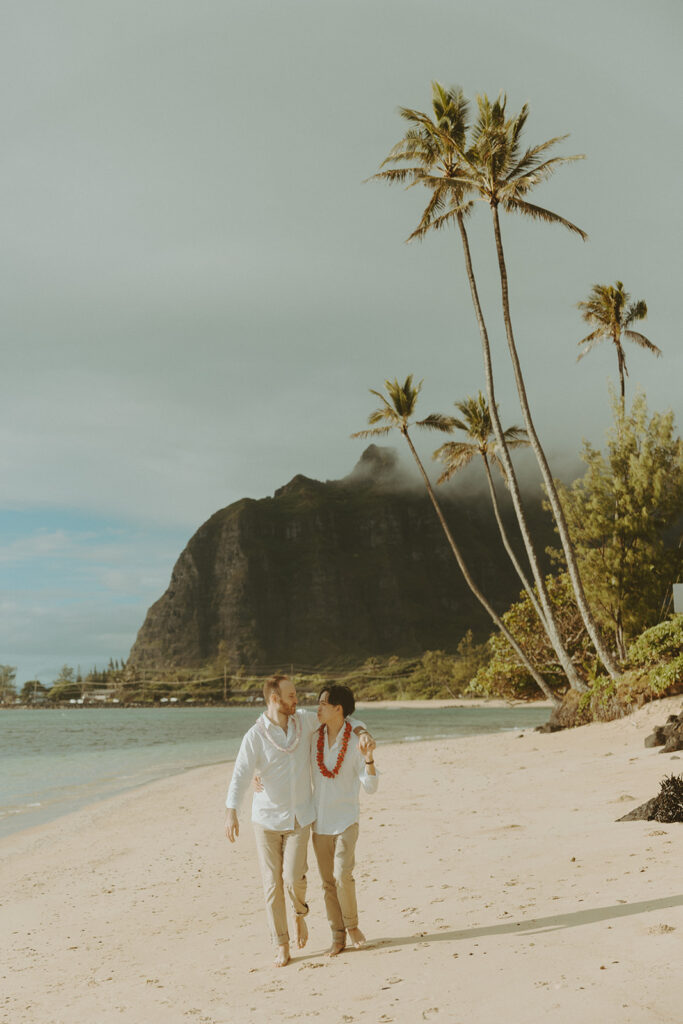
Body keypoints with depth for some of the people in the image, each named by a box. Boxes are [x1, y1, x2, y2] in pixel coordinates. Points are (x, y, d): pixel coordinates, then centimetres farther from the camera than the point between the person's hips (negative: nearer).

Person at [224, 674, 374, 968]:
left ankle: (300, 912, 23)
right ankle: (281, 945, 15)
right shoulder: (254, 736, -13)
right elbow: (240, 776, -20)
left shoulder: (304, 720, -2)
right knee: (272, 883, 1)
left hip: (299, 818, 2)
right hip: (267, 819, -1)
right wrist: (231, 812, -34)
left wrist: (363, 733, -13)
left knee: (293, 878, -11)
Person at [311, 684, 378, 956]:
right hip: (320, 822, 4)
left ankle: (352, 925, 7)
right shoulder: (313, 738, -2)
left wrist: (369, 759, -29)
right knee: (328, 882, 7)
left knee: (343, 875, -17)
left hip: (346, 820, -3)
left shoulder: (355, 744, -12)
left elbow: (371, 787, -13)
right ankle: (338, 936, 19)